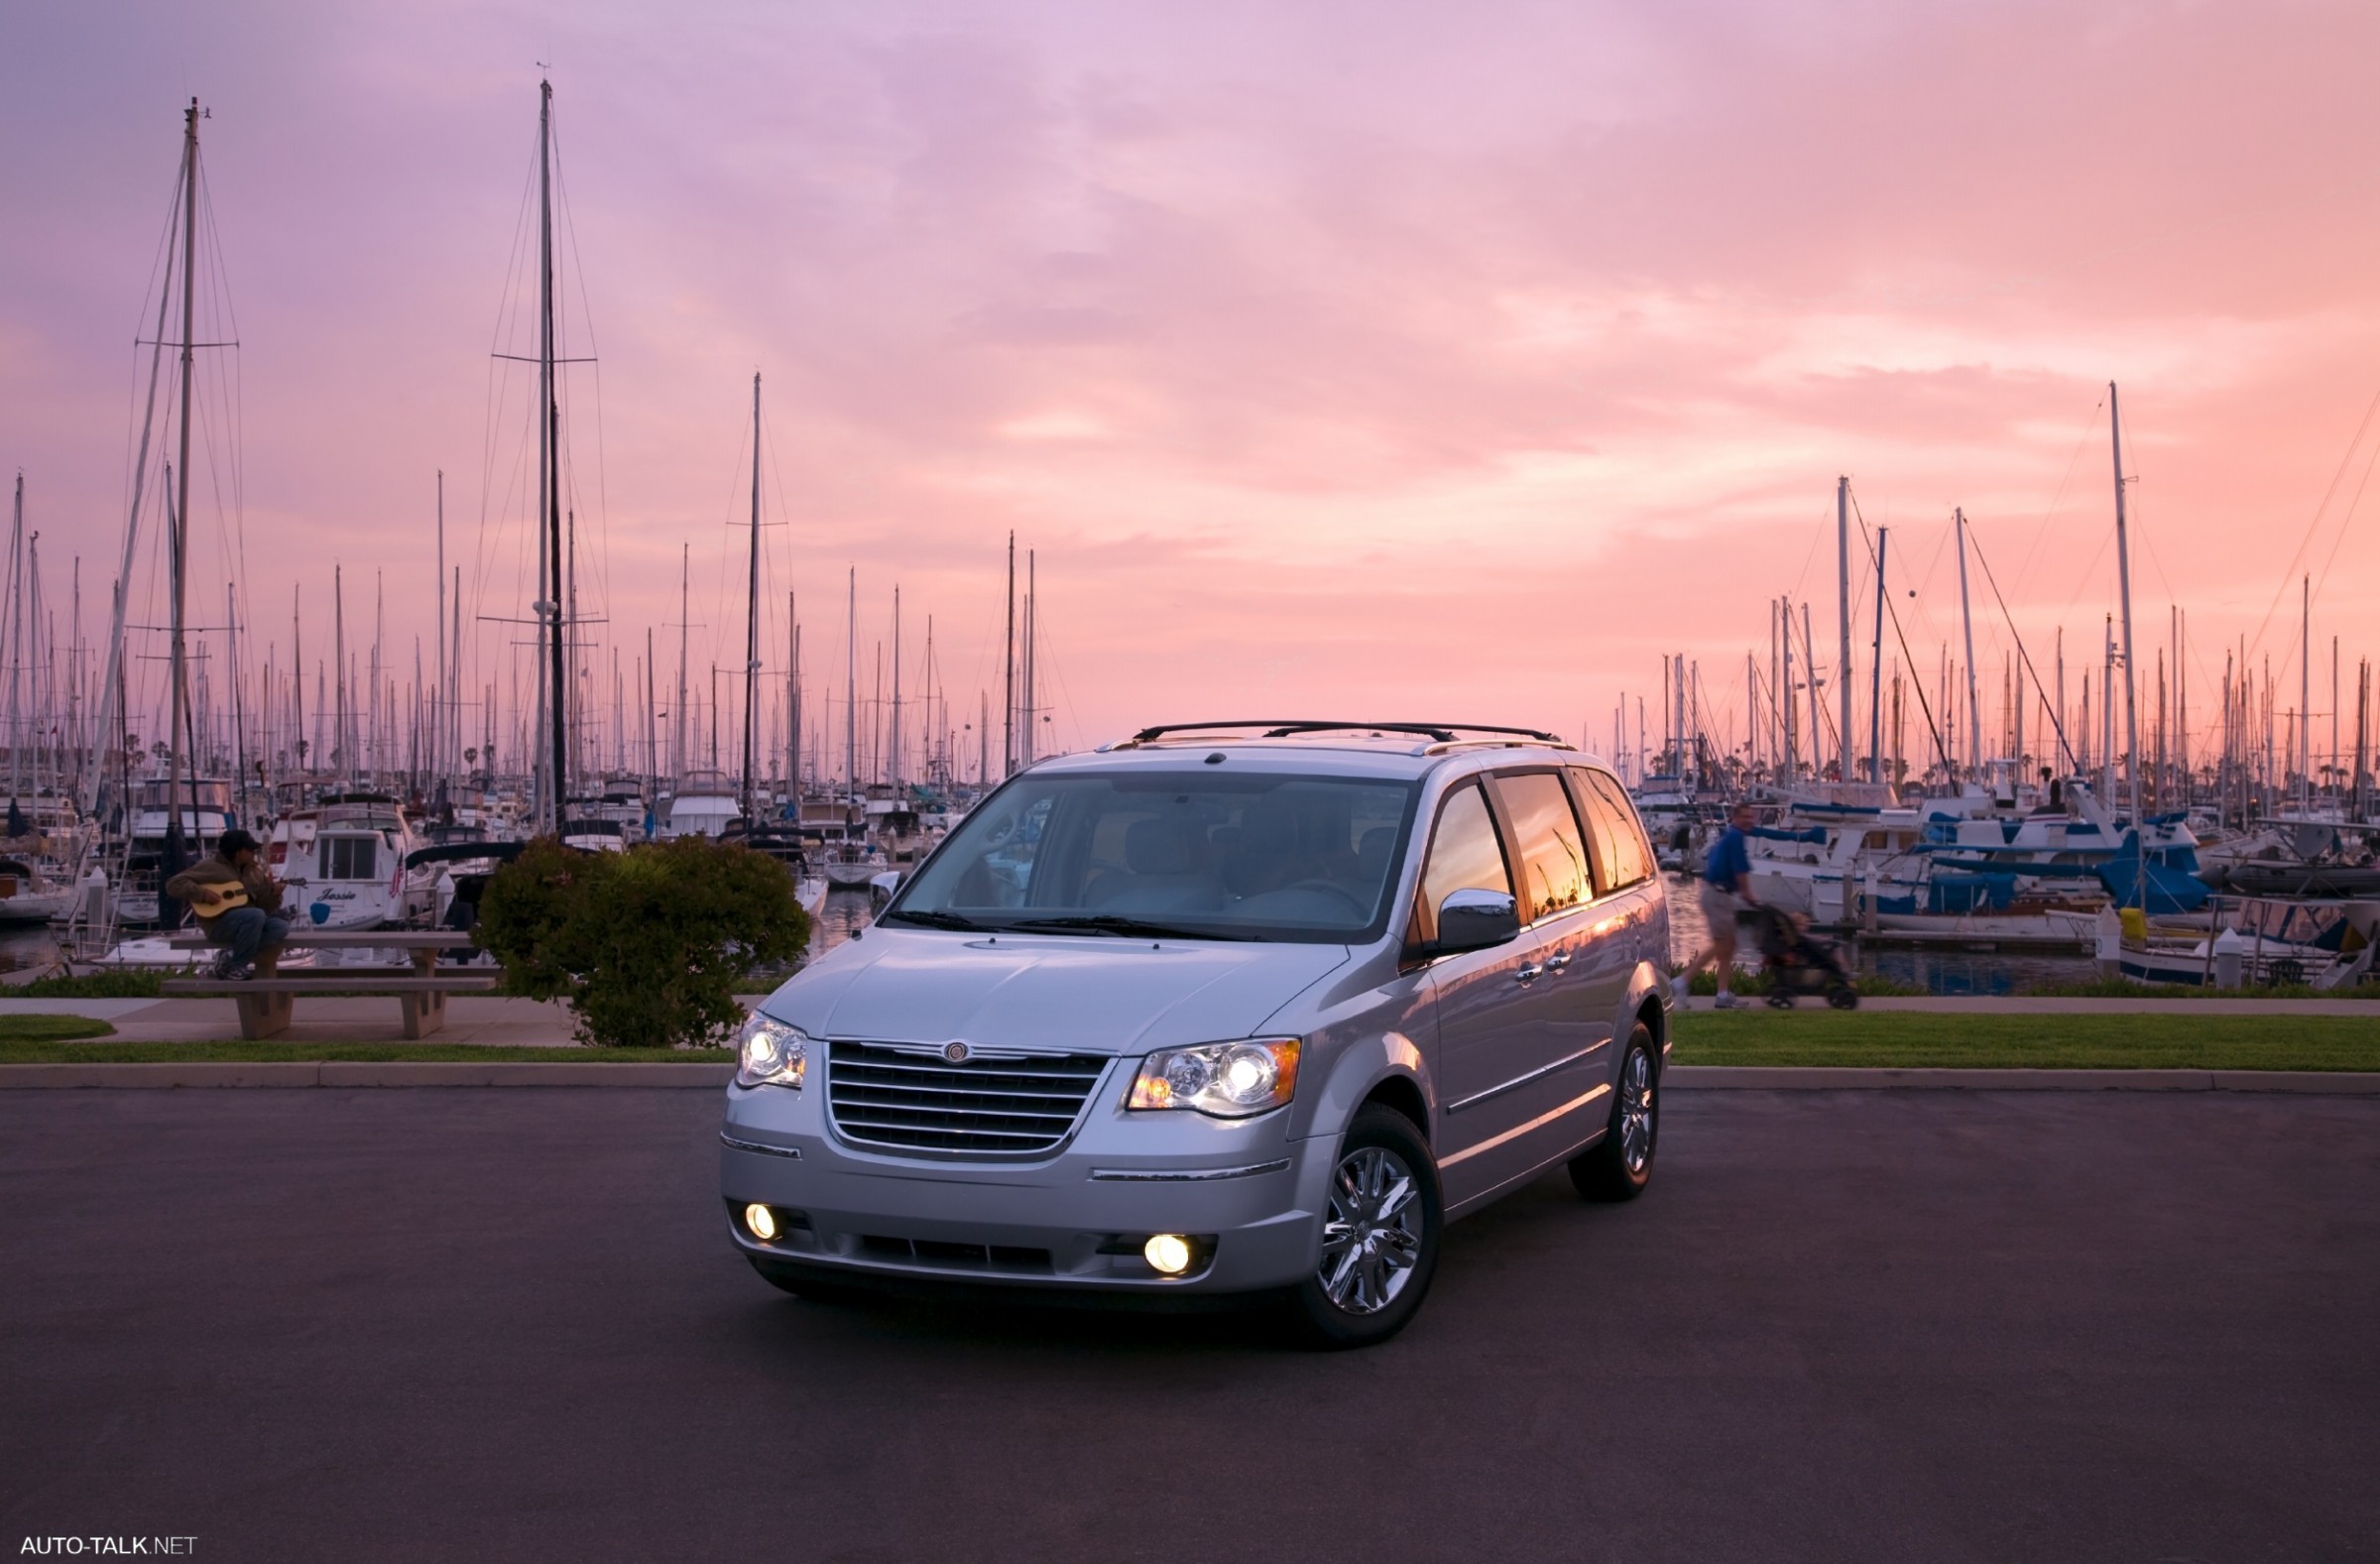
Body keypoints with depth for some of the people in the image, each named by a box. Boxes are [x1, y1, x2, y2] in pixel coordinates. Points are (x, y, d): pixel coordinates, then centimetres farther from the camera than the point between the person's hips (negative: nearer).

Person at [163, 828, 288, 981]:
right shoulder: (210, 866, -2)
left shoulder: (255, 870, 15)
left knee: (281, 927, -20)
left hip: (250, 922, 6)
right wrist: (202, 893, -18)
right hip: (218, 923, -6)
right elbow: (174, 884, -7)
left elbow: (265, 906, 15)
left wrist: (274, 894, -7)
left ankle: (230, 957, -13)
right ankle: (236, 966, -19)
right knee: (256, 915, -34)